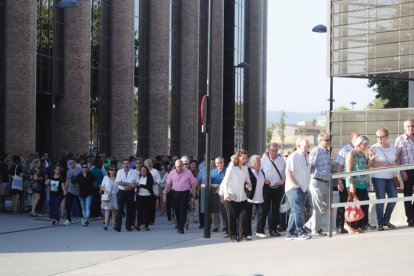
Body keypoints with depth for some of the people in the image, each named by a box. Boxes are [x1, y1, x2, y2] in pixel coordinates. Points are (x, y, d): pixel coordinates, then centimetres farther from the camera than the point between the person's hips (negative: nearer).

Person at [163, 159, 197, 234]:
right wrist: (165, 194, 1)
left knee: (183, 211, -7)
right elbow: (168, 184, 5)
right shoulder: (172, 173, 4)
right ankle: (179, 224, 34)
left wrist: (194, 195, -3)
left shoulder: (188, 172, -2)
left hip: (185, 193, -3)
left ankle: (181, 227, -4)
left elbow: (193, 184, 0)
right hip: (175, 193, 3)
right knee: (176, 210, 11)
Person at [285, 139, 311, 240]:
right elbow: (288, 173, -16)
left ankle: (290, 233, 14)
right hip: (294, 188, -9)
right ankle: (301, 232, -15)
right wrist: (296, 185, -18)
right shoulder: (293, 157, -9)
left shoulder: (306, 157, 17)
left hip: (303, 188, 9)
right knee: (298, 210, -14)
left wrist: (306, 186, 15)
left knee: (295, 211, 10)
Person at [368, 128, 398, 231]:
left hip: (390, 178, 5)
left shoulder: (393, 148, 7)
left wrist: (394, 164, -8)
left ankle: (386, 220, 17)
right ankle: (380, 223, 4)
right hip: (378, 178, -5)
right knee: (380, 199, -6)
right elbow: (370, 164, -13)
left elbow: (397, 161, 15)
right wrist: (384, 164, -21)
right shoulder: (374, 148, -7)